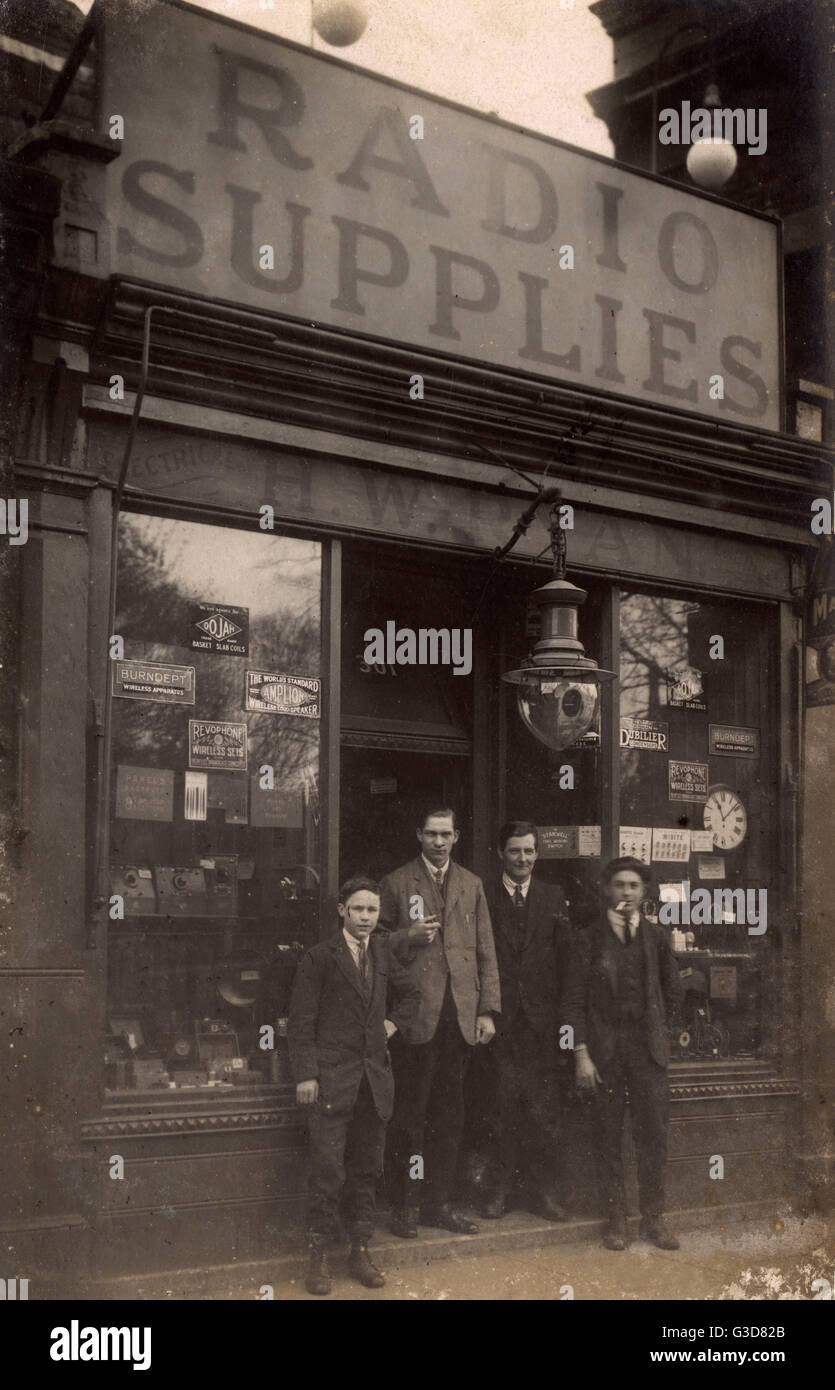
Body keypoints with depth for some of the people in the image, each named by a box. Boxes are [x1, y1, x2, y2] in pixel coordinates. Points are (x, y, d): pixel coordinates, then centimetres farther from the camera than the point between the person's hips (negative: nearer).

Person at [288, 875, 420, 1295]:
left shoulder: (381, 951, 12)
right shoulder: (321, 957, -4)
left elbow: (410, 994, 29)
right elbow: (301, 1020, -6)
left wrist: (395, 1025, 13)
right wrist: (305, 1075, -12)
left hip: (374, 1078, 5)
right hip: (333, 1078, -5)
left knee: (366, 1169, 9)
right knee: (328, 1170, -6)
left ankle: (360, 1252, 18)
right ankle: (317, 1257, 4)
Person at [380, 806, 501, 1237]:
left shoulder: (471, 885, 15)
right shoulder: (397, 883, 4)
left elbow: (486, 951, 13)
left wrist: (487, 1009, 5)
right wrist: (408, 936, -14)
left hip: (459, 1015, 4)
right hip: (415, 1014, -3)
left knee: (450, 1115, 8)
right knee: (410, 1114, -1)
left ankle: (439, 1202, 17)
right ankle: (405, 1205, 8)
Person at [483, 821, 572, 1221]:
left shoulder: (553, 897, 10)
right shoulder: (483, 896, 3)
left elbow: (564, 957, 7)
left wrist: (560, 1008, -2)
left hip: (541, 1018, 2)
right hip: (500, 1016, -1)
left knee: (544, 1107, 2)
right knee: (503, 1105, 1)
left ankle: (544, 1189, 9)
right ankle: (502, 1185, 10)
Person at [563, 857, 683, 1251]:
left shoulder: (655, 936, 8)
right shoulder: (589, 937, 0)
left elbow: (673, 992, 20)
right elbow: (574, 999, -2)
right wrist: (581, 1053, -8)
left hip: (647, 1048, 2)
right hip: (603, 1049, -2)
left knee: (654, 1134, -1)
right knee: (609, 1138, 2)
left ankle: (653, 1218, 10)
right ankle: (616, 1220, 11)